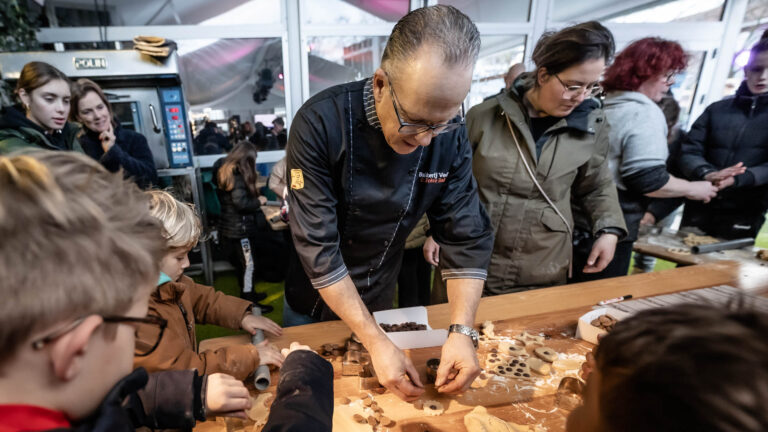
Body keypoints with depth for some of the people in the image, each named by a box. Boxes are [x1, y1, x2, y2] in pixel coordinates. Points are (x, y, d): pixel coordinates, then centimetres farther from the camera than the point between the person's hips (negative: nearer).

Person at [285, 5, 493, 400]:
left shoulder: (450, 136, -17)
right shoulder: (321, 125, -29)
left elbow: (467, 237, -14)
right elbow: (318, 248, -28)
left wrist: (462, 331, -24)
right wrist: (376, 342, -27)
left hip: (379, 298, 3)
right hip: (314, 298, -2)